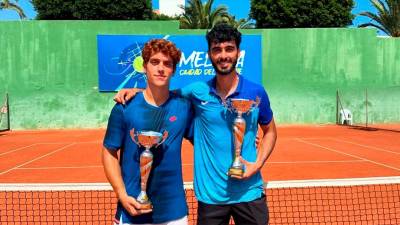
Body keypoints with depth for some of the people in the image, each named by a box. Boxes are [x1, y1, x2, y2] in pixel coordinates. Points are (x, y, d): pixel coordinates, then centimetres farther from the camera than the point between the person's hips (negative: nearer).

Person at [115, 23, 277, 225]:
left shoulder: (256, 92, -4)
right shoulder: (197, 91, -4)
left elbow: (270, 131, 9)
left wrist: (258, 164, -6)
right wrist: (136, 91, -4)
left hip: (249, 192, 0)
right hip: (210, 194, 0)